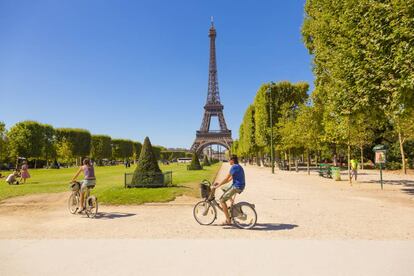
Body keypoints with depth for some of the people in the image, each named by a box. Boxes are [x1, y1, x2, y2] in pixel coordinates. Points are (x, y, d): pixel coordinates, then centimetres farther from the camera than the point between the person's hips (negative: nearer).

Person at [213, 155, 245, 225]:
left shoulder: (234, 167, -13)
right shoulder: (238, 167, 18)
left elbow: (226, 179, -15)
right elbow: (230, 179, 20)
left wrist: (218, 185, -8)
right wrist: (220, 183, 18)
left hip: (236, 187, -10)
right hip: (240, 186, 10)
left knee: (222, 200, -5)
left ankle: (228, 220, -3)